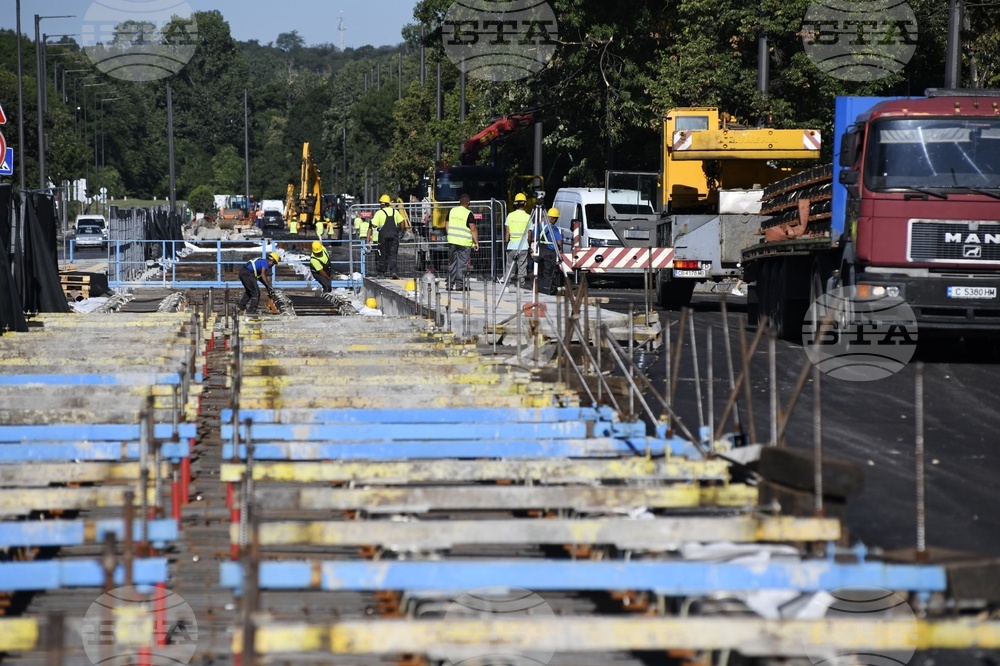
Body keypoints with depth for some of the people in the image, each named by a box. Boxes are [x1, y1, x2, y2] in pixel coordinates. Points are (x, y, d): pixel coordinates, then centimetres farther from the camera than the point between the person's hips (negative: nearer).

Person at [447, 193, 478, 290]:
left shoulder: (452, 211, 7)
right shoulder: (468, 214, -10)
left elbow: (447, 226, 14)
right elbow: (473, 229, -13)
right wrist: (476, 242, -6)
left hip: (452, 241, 5)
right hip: (464, 243, -5)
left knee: (452, 264, 11)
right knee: (462, 264, -1)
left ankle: (450, 284, 12)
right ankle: (459, 285, -3)